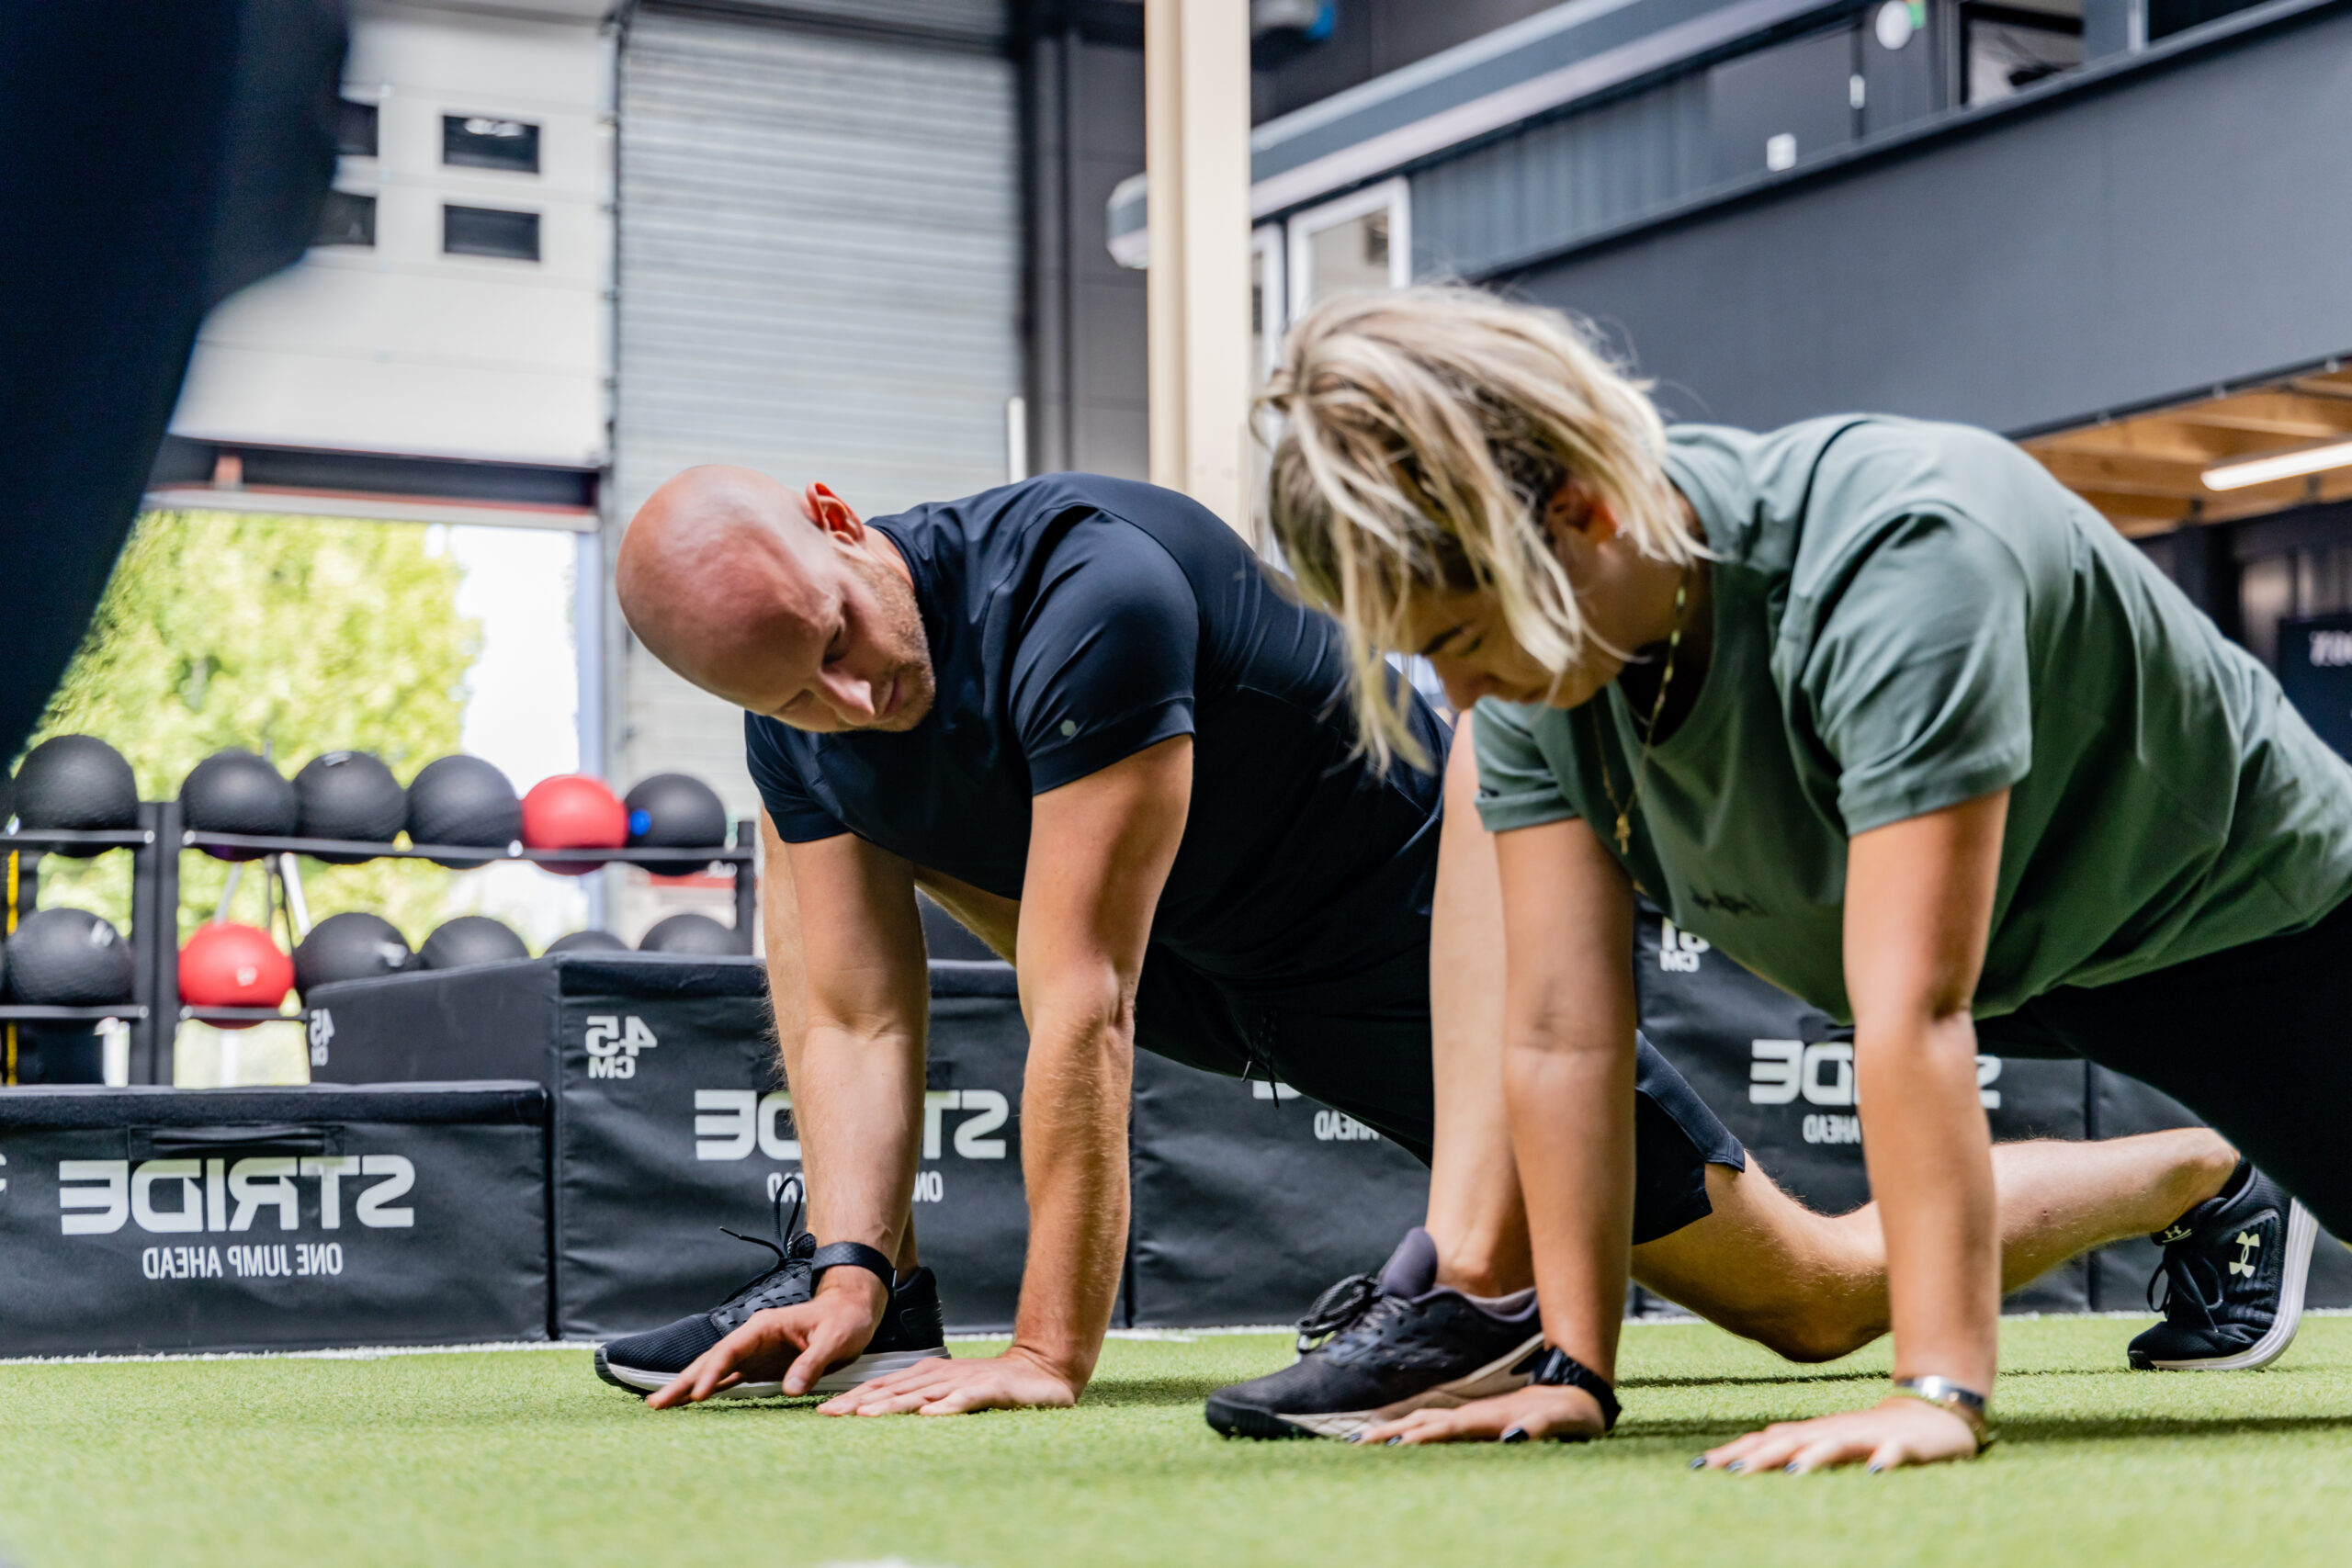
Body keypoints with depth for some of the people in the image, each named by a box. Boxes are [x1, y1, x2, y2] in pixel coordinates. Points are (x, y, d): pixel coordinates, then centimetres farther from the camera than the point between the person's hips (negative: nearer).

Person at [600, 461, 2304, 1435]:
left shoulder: (1086, 593, -34)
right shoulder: (804, 727, -10)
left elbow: (1081, 1011, -34)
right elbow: (853, 1013, -6)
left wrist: (1049, 1357, -32)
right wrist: (852, 1274, -20)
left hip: (1424, 934, -7)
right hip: (1213, 970, 7)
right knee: (816, 854, 8)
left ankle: (2202, 1172, 1)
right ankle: (859, 1288, 15)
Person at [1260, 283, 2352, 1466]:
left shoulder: (1898, 559, -39)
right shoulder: (1532, 654, -20)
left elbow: (1915, 1011, -44)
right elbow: (1562, 1029, -19)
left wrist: (1938, 1393, -46)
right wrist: (1572, 1371, -20)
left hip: (2251, 915, -6)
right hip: (2012, 957, 6)